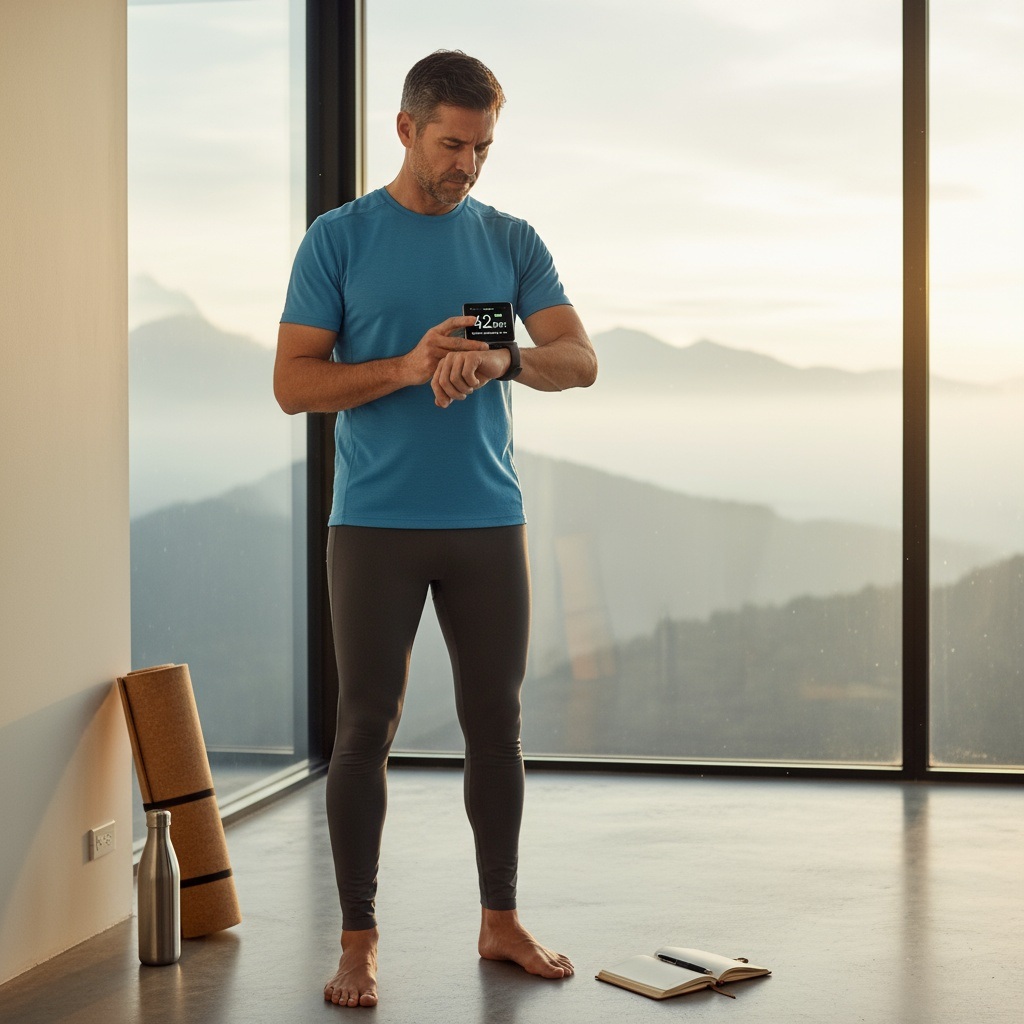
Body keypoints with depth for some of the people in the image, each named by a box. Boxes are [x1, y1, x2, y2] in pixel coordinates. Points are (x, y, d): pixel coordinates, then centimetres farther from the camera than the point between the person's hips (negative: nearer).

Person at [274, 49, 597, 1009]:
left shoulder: (511, 241, 9)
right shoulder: (339, 239, 0)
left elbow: (580, 360, 0)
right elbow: (294, 382, -4)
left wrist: (503, 361, -21)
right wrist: (407, 367, -18)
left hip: (488, 522, 3)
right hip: (375, 523, -3)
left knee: (495, 721, 8)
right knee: (366, 726, -1)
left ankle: (500, 920, 22)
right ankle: (358, 939, 9)